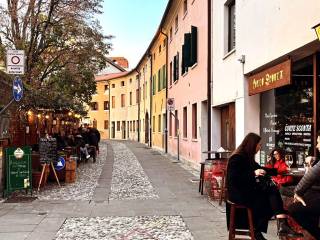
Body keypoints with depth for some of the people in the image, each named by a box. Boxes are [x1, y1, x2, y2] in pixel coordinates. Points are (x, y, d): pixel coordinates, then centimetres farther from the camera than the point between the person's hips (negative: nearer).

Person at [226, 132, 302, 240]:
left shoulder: (248, 158, 13)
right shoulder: (237, 158, -14)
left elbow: (260, 169, 29)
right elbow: (233, 178, -24)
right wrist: (253, 173, -27)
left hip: (248, 190, 8)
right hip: (238, 193, -8)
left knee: (273, 191, -16)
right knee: (265, 200, -22)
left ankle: (282, 225, -26)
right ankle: (257, 231, -6)